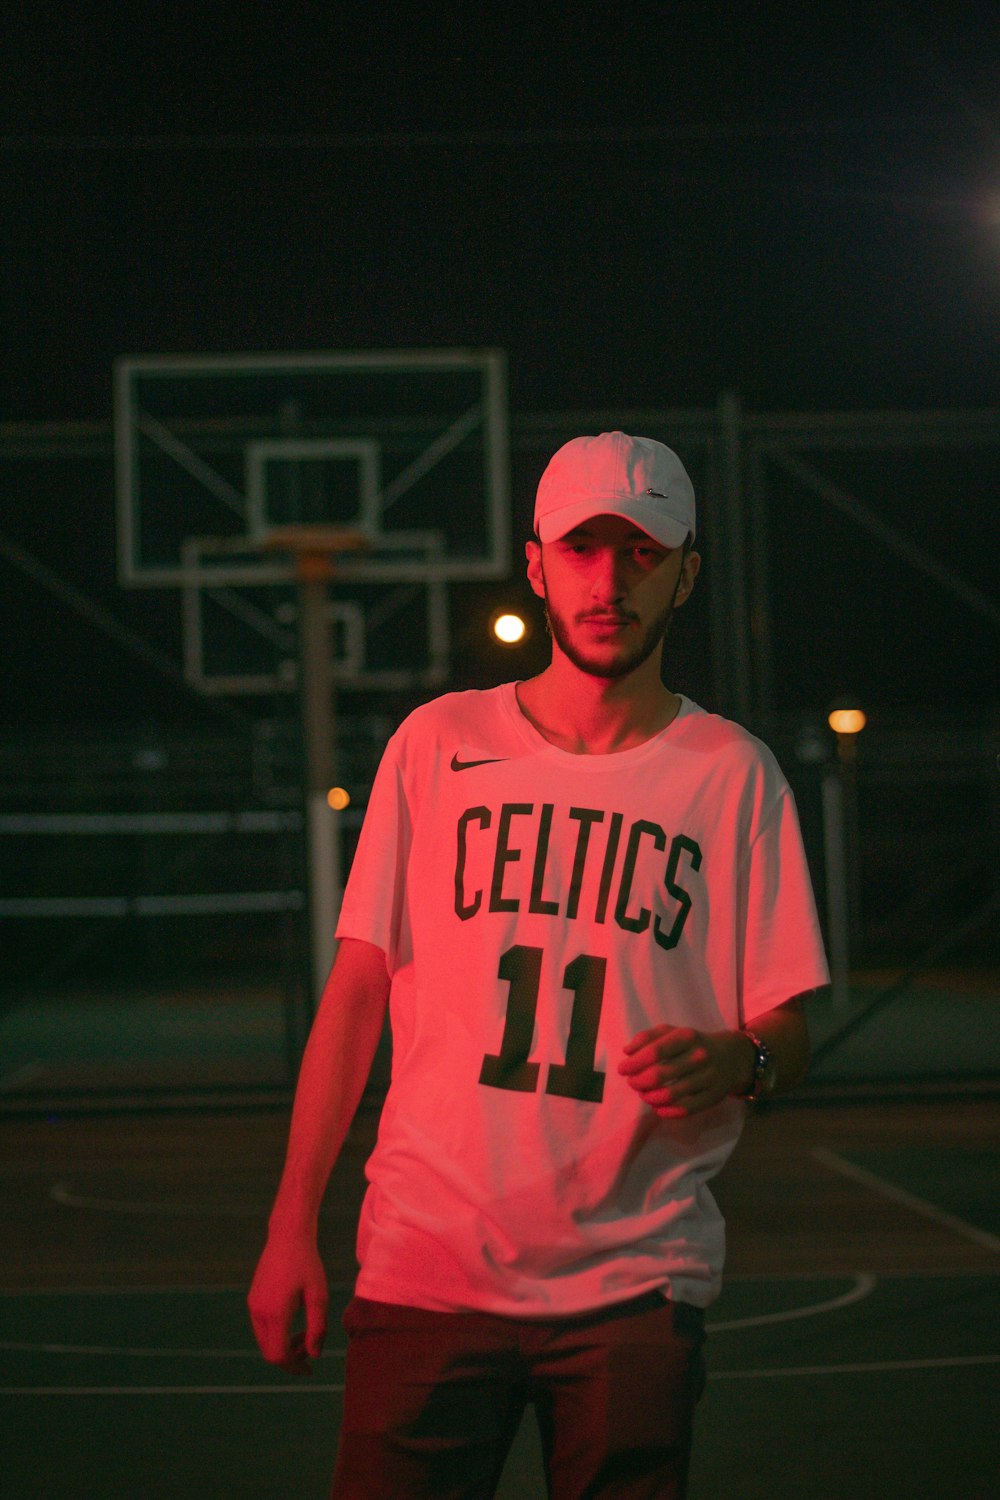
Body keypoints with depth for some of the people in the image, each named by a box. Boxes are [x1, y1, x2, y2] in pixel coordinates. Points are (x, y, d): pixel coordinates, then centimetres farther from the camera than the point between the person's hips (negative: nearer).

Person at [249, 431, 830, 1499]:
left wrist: (735, 1060, -20)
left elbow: (787, 1032, 4)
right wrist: (292, 1224, 1)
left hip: (635, 1279, 0)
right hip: (426, 1267, 0)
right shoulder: (436, 743, 6)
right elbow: (358, 986, 7)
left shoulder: (734, 775, 4)